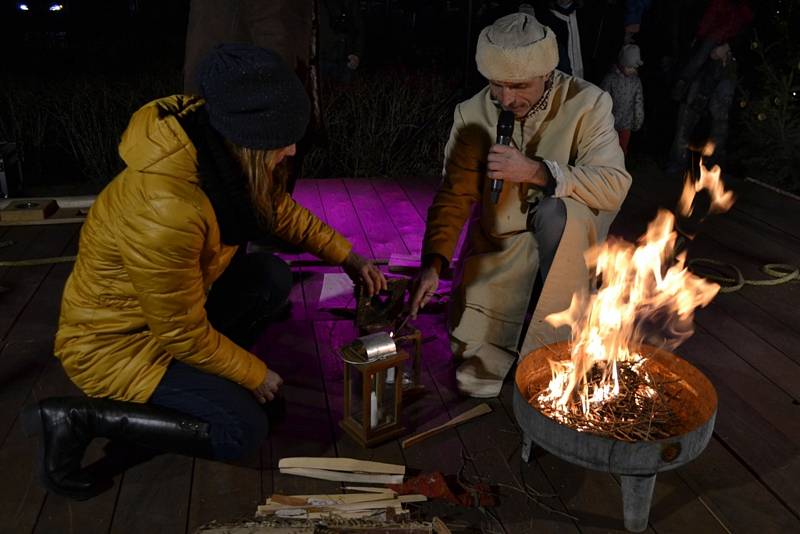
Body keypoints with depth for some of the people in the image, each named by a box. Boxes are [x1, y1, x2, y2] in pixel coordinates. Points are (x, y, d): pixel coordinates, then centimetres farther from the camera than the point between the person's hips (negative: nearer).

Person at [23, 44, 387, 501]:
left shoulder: (222, 150, -13)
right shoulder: (165, 209, -37)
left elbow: (280, 210, 8)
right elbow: (183, 334, -24)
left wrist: (347, 257, 1)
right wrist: (255, 374, -9)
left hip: (174, 308, 8)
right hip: (114, 341, -8)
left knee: (274, 277, 0)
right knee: (244, 430, -13)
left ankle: (184, 376, 7)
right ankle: (81, 417, -4)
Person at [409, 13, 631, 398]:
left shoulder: (587, 103, -15)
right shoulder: (472, 114, -9)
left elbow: (615, 186, -21)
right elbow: (454, 195, -9)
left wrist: (536, 171, -33)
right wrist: (433, 261, -23)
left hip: (568, 237, -1)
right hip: (498, 244, 1)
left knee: (555, 211, -38)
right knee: (473, 377, -10)